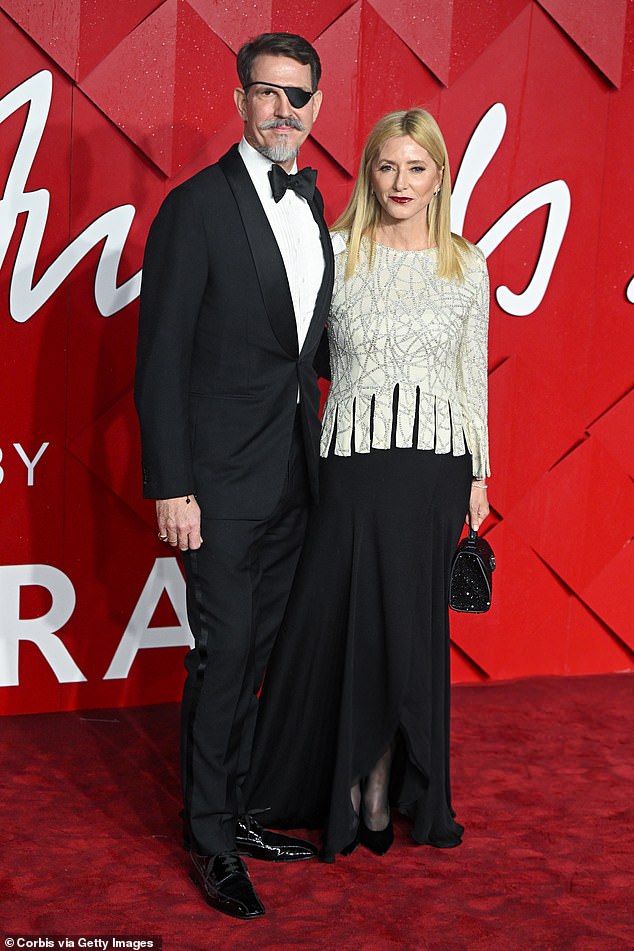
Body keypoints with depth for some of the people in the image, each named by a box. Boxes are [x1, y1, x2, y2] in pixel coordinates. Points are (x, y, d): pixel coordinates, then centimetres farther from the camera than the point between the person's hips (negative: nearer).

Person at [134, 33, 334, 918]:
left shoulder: (313, 204, 10)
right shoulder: (197, 207, -11)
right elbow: (160, 359, -13)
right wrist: (170, 487, -16)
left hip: (292, 474, 7)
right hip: (222, 478, -7)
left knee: (258, 652, 16)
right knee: (222, 657, 2)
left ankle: (236, 808, 31)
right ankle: (212, 839, 18)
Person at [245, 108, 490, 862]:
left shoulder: (466, 265, 7)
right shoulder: (334, 253, 0)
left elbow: (473, 375, 11)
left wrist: (478, 476, 10)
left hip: (436, 465, 2)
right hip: (355, 459, -2)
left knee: (410, 627, 7)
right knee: (332, 622, 2)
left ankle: (386, 790, 23)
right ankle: (341, 789, 21)